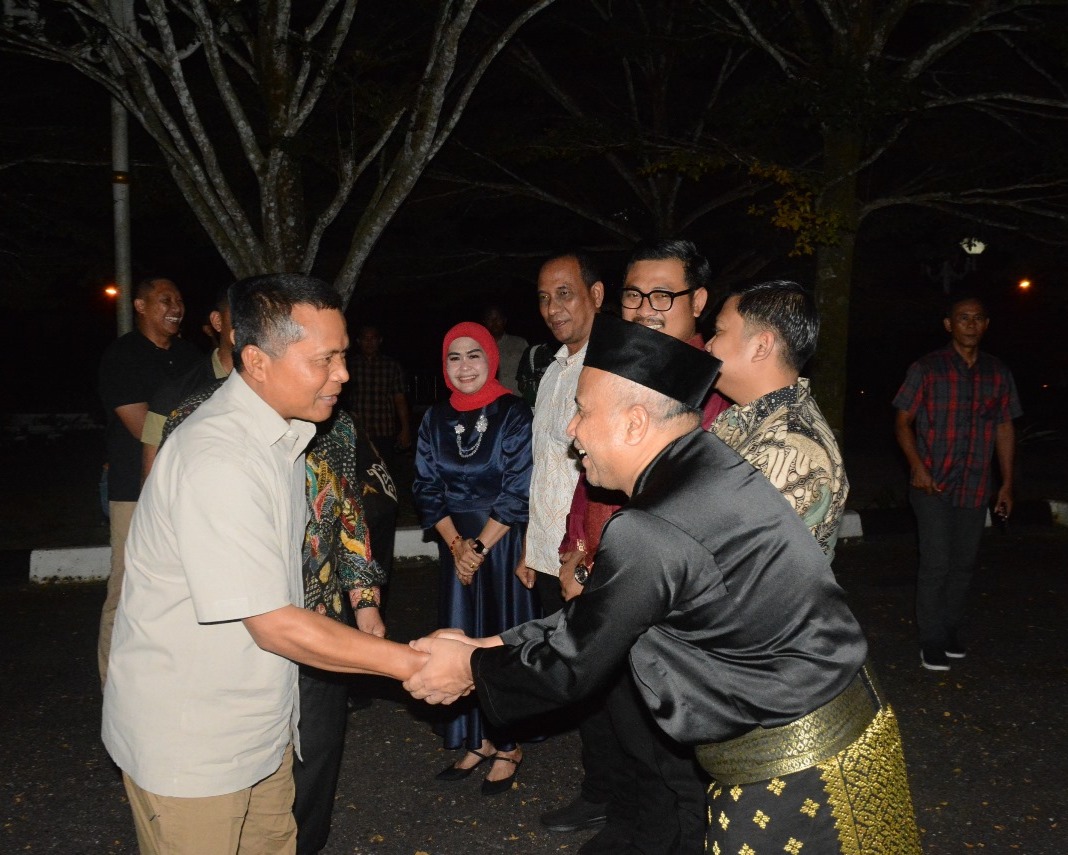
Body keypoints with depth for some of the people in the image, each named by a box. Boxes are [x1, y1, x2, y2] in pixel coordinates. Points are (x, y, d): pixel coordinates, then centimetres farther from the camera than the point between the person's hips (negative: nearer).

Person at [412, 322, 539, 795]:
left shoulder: (514, 414, -8)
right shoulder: (435, 419, 5)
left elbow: (518, 492, -11)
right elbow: (427, 488, 5)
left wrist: (480, 547, -13)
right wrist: (456, 544, -7)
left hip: (504, 545, -4)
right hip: (456, 546, 4)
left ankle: (507, 746, 16)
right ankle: (477, 740, 24)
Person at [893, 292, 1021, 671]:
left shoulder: (998, 373, 8)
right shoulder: (927, 368, -4)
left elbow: (1004, 428, 12)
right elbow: (903, 421, -2)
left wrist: (1007, 483, 9)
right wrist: (917, 467, -14)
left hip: (975, 487, 4)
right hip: (933, 485, -4)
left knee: (964, 563, 11)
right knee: (936, 563, -5)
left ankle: (951, 629, 27)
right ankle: (932, 641, 7)